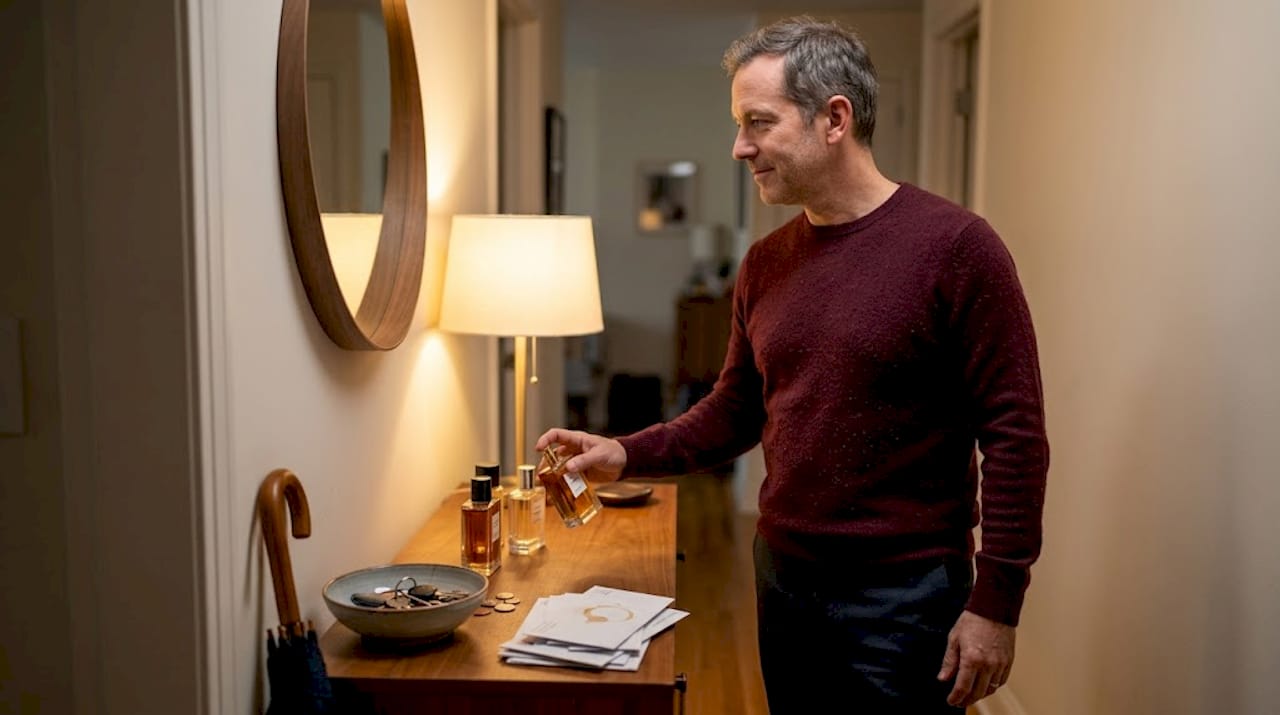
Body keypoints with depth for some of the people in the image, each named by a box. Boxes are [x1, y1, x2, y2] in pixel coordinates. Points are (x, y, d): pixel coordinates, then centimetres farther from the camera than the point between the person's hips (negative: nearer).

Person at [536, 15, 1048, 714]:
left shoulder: (953, 246, -13)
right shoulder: (764, 263, 4)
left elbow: (1014, 433, -13)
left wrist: (994, 604, -14)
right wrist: (626, 454, -3)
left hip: (901, 596, -5)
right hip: (781, 577, 5)